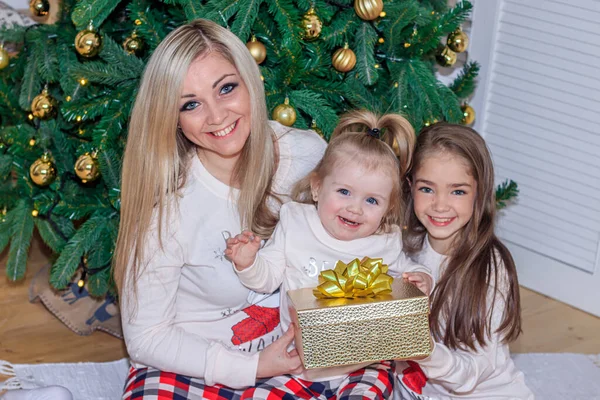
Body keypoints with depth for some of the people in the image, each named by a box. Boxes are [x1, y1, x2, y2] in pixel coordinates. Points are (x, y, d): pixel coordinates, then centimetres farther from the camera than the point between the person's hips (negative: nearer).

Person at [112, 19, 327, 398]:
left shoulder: (308, 154, -9)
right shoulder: (167, 203, -16)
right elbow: (146, 337, -9)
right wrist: (251, 367, -17)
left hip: (301, 352, 4)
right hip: (198, 363, -3)